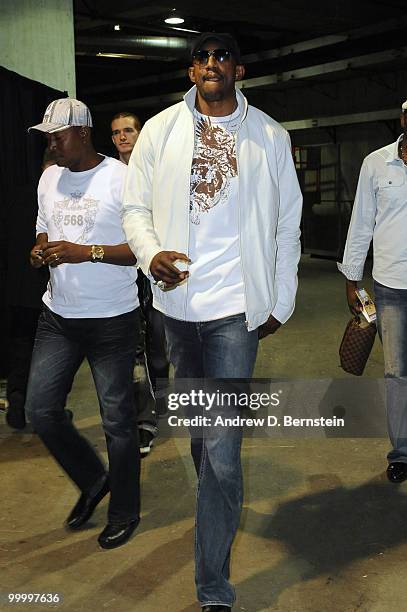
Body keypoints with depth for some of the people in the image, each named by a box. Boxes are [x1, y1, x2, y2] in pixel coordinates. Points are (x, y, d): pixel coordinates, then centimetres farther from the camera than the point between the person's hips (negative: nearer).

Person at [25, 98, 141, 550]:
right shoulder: (49, 178, 9)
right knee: (40, 410, 7)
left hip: (112, 320, -6)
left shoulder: (121, 179, -11)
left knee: (117, 420, 4)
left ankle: (124, 513, 25)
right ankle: (92, 481, 32)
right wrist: (40, 252, -5)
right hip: (58, 316, 6)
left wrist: (88, 252, -24)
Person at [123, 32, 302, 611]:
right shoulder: (161, 129, 7)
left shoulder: (269, 136, 4)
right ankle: (216, 502, 48)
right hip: (176, 302, 3)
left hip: (236, 307, -3)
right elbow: (135, 207, 7)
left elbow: (287, 226, 7)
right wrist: (150, 253, -14)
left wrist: (280, 302, 5)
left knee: (221, 453, -7)